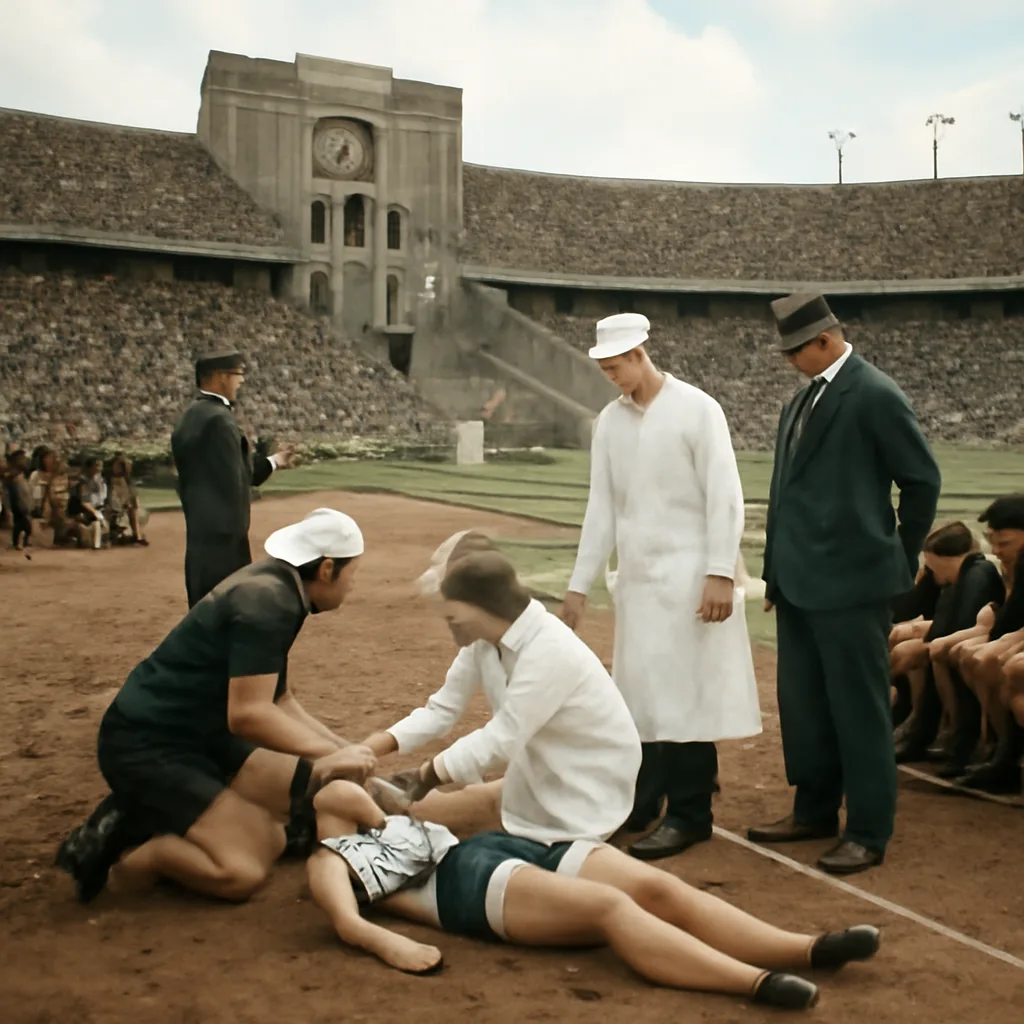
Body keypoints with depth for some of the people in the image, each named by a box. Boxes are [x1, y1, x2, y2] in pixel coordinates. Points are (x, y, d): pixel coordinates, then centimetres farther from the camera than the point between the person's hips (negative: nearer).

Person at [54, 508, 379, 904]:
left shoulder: (274, 592, 7)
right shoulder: (265, 602, -23)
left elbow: (278, 701, 14)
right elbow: (248, 714, -29)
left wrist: (342, 749, 8)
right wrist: (331, 755, -20)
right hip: (145, 747, -10)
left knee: (303, 802, 12)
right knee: (242, 872, -19)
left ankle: (145, 818, 10)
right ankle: (121, 845, -1)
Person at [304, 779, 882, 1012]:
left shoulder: (378, 819, 39)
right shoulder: (328, 859, 12)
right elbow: (347, 921, -9)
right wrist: (392, 945, -23)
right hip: (473, 885, -7)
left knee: (658, 887, -17)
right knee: (609, 907, -32)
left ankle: (807, 949, -31)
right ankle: (757, 982, -49)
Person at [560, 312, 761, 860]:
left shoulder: (697, 409, -8)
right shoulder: (610, 420, 8)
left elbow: (725, 498, -10)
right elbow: (602, 507, 10)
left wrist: (721, 574, -17)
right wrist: (579, 585, 8)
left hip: (688, 576, -5)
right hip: (637, 574, 5)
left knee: (685, 691, -3)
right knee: (640, 690, 11)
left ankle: (689, 816, 9)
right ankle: (641, 804, 23)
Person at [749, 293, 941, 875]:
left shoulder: (875, 395, -12)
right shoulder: (805, 398, 12)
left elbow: (923, 479, -8)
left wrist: (902, 557, 2)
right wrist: (777, 570, 13)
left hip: (852, 582, -8)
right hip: (801, 581, 8)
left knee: (859, 709, 2)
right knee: (802, 704, 15)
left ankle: (869, 833, 14)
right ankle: (815, 812, 30)